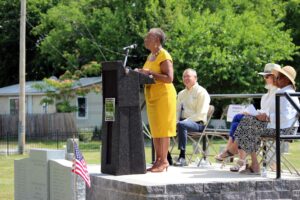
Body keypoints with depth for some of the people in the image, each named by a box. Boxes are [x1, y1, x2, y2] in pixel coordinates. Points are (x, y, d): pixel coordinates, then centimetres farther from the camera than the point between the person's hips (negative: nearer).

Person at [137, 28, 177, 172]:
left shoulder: (164, 56, -11)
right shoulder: (151, 56, 17)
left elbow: (169, 78, -20)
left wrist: (150, 73, -21)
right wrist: (142, 73, 5)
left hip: (163, 95, -9)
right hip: (152, 96, 9)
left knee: (163, 129, -7)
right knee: (155, 129, 8)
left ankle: (164, 161, -4)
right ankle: (158, 160, 12)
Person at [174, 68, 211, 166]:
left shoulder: (201, 92, -1)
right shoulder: (181, 94, 22)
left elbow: (201, 114, -11)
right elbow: (177, 110, 24)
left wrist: (186, 120, -20)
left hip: (197, 123, -7)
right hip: (183, 120, 7)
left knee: (181, 124, -38)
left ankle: (182, 157, -40)